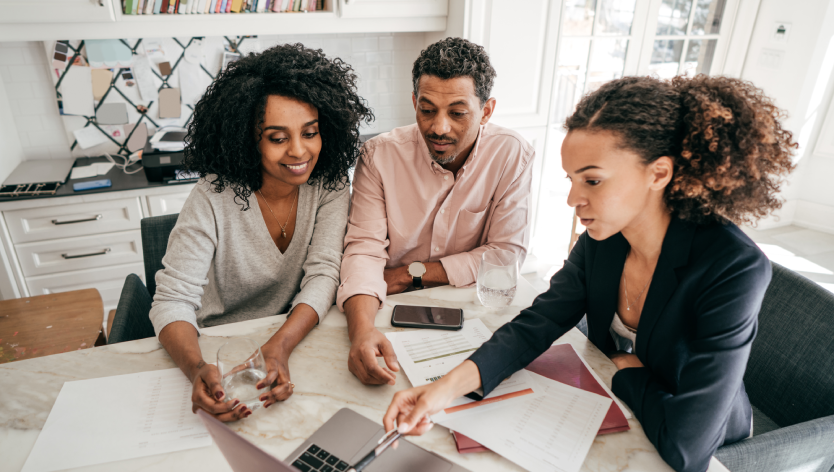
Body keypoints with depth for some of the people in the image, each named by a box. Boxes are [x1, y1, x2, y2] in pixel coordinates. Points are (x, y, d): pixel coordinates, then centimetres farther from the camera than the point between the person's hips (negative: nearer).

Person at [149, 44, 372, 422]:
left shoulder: (329, 185, -9)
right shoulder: (214, 198, -16)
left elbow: (323, 275, -14)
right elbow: (173, 300, -17)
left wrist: (279, 347, -31)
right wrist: (198, 370, -38)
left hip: (297, 339, 1)